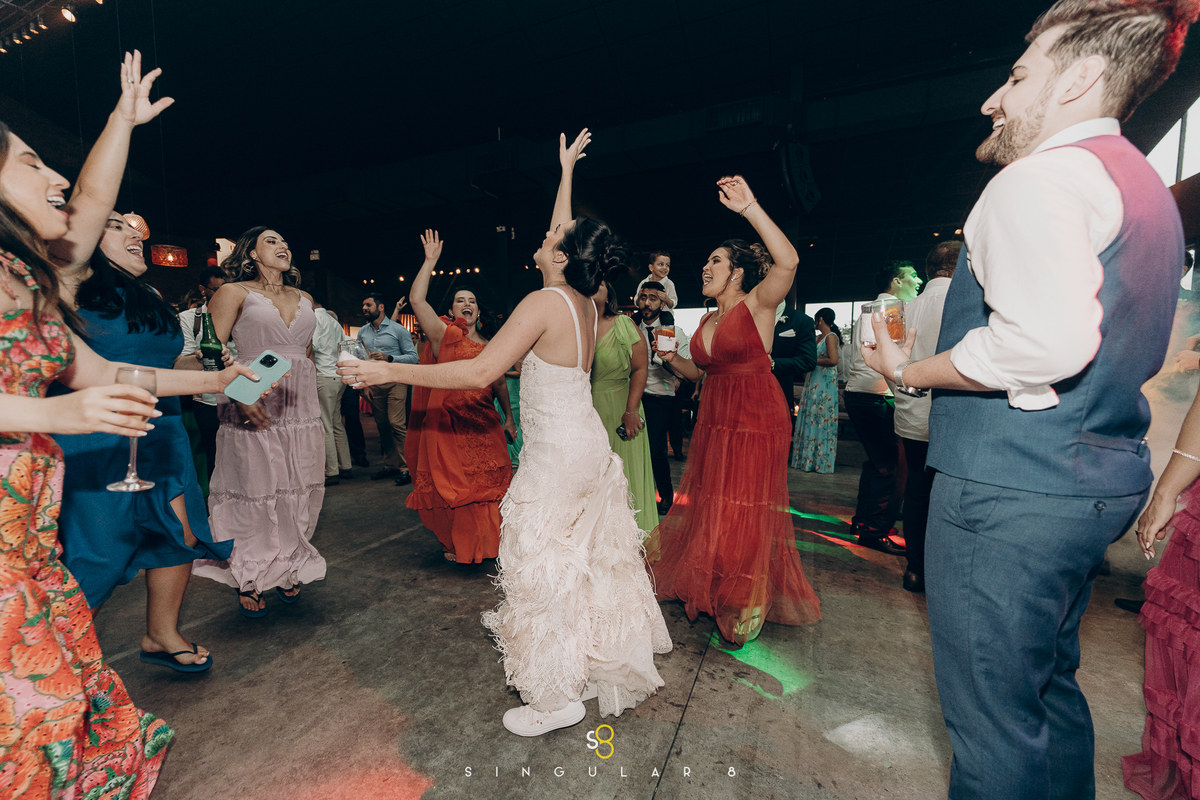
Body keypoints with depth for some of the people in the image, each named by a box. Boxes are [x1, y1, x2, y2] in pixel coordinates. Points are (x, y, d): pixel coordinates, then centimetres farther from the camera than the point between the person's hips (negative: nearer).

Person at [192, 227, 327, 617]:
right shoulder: (234, 292, 2)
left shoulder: (304, 299, 16)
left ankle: (288, 569, 26)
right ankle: (247, 580, 20)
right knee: (254, 493, 3)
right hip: (255, 408, -4)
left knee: (298, 492, 9)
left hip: (302, 407, 4)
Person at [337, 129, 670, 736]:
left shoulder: (544, 303, -17)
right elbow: (566, 229, 22)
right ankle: (604, 664, 44)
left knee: (542, 569, 6)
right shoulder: (586, 304, 5)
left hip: (556, 452, -9)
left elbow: (479, 372, -23)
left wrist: (388, 372, -18)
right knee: (593, 559, 22)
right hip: (590, 445, 9)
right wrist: (566, 169, 35)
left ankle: (556, 698, 24)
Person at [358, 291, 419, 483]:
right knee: (382, 426, 7)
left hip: (395, 382, -5)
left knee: (397, 424, -13)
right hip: (374, 384, 5)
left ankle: (405, 467, -9)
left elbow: (413, 356, -5)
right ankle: (390, 465, 16)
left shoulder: (398, 329, 0)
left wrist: (389, 358, -16)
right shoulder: (363, 332, 15)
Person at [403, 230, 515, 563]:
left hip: (484, 425, 4)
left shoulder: (488, 345, 13)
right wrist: (430, 261, -9)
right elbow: (416, 299, -12)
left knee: (487, 486, 9)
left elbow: (499, 383, 19)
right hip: (449, 424, -4)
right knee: (453, 488, 5)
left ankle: (484, 542, 29)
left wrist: (509, 418, 19)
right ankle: (455, 545, 25)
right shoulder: (444, 334, -1)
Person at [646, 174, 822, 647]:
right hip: (714, 420, 7)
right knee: (707, 506, 15)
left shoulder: (757, 304, -8)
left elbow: (788, 262, -27)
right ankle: (711, 589, 39)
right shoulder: (707, 321, 13)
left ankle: (746, 606, 26)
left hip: (756, 420, -7)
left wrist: (750, 208, -30)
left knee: (745, 512, 2)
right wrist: (672, 358, 2)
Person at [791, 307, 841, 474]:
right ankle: (810, 459, 15)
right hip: (815, 383, 9)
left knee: (821, 420, -3)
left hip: (825, 384, -9)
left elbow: (833, 360, -21)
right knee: (812, 419, 9)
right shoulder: (821, 337, 16)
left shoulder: (831, 336, -10)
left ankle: (822, 461, 5)